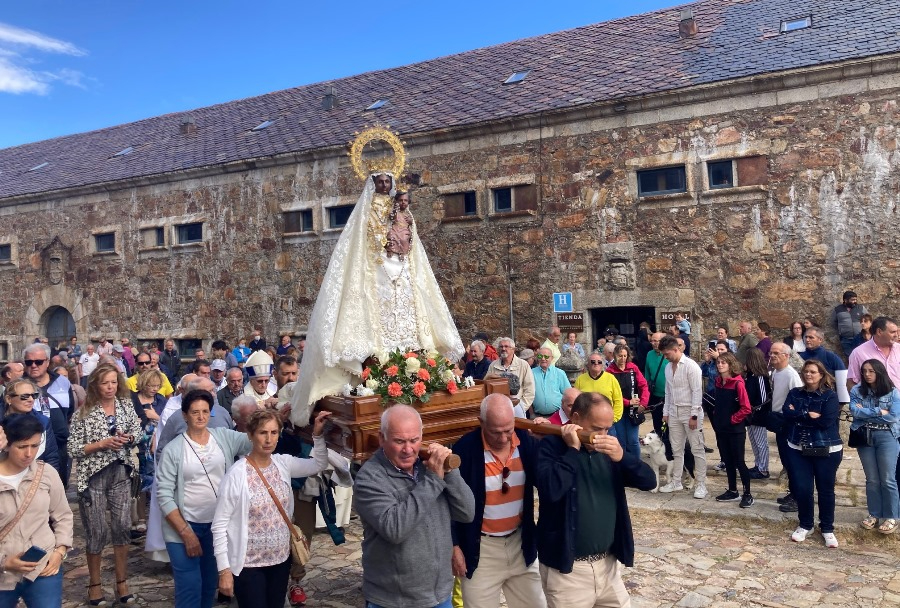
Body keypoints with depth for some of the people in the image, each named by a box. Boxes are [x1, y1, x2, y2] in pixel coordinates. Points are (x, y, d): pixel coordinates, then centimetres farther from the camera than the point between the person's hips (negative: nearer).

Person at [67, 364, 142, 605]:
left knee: (122, 527, 5)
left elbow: (137, 430, 13)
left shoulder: (126, 406, 3)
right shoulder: (83, 413, -8)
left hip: (120, 474, 3)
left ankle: (122, 581, 19)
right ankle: (94, 583, 23)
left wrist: (129, 438, -9)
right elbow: (73, 450, -7)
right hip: (93, 477, -3)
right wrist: (102, 444, -18)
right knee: (96, 531, 4)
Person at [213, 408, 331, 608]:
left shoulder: (283, 463, -2)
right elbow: (219, 525, -14)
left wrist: (318, 434, -5)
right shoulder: (237, 474, -18)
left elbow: (319, 464, 9)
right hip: (249, 565, -5)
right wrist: (224, 569, -15)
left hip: (281, 559, 5)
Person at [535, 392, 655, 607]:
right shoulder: (551, 446, -12)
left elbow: (649, 481, -2)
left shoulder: (608, 449, 6)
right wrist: (572, 450, -22)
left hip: (608, 562, 6)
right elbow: (550, 490, -29)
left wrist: (622, 456, -18)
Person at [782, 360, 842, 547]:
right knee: (802, 489, 3)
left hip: (826, 451, -3)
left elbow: (825, 421, -18)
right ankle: (805, 525, 23)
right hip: (798, 449, 3)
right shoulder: (794, 393, 6)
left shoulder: (830, 396, -6)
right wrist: (809, 415, -17)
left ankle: (827, 529, 23)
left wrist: (799, 415, -11)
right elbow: (787, 414, -8)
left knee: (826, 490, 7)